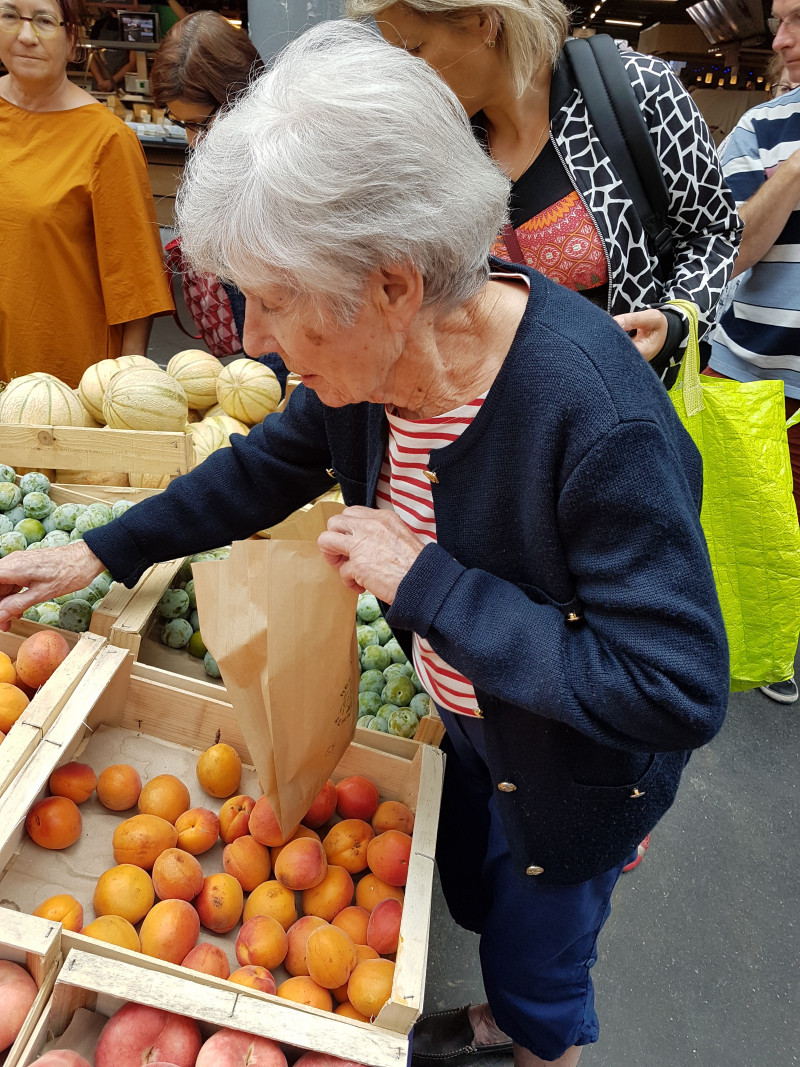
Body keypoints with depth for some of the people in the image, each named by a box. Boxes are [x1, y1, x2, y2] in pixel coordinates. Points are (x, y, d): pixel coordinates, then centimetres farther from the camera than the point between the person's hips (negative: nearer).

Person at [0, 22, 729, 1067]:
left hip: (579, 766, -6)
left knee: (536, 966, 21)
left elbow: (681, 695, -35)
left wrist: (427, 584, -36)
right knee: (469, 893, 32)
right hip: (468, 723, 7)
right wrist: (99, 553, 3)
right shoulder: (380, 351, -17)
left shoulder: (603, 420, -39)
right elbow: (270, 464, 1)